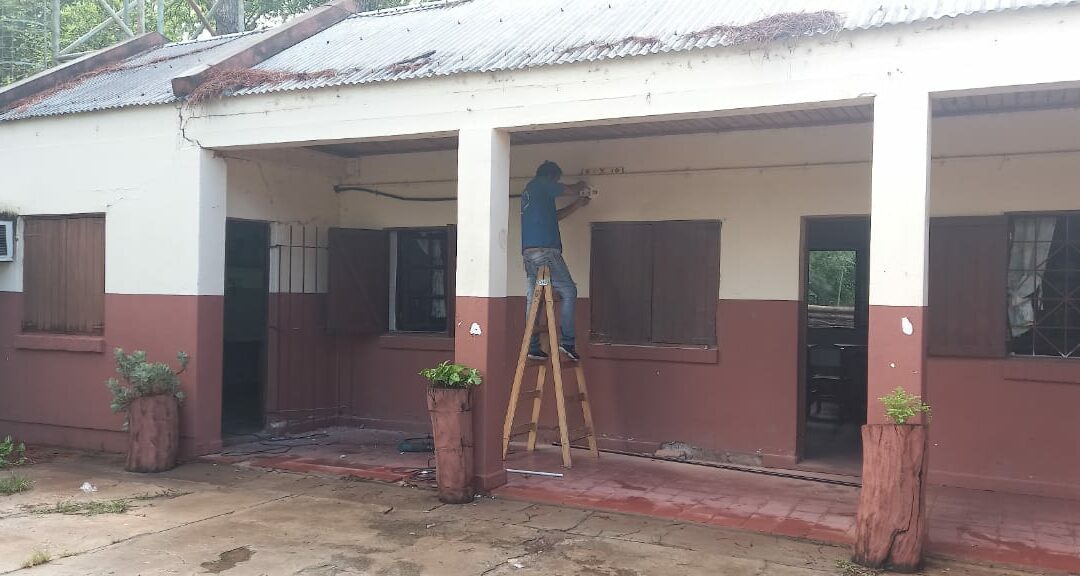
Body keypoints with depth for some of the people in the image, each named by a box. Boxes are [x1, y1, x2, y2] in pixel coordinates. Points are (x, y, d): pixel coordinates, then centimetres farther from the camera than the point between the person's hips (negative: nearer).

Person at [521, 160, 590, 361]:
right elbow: (571, 190, 9)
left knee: (533, 299, 6)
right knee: (568, 291, -5)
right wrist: (581, 187, 32)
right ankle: (567, 341, -12)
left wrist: (578, 204, 39)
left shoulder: (528, 191, 27)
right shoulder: (541, 184, 1)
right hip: (545, 249, -9)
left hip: (528, 251, 9)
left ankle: (532, 347, 4)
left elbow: (555, 215, 34)